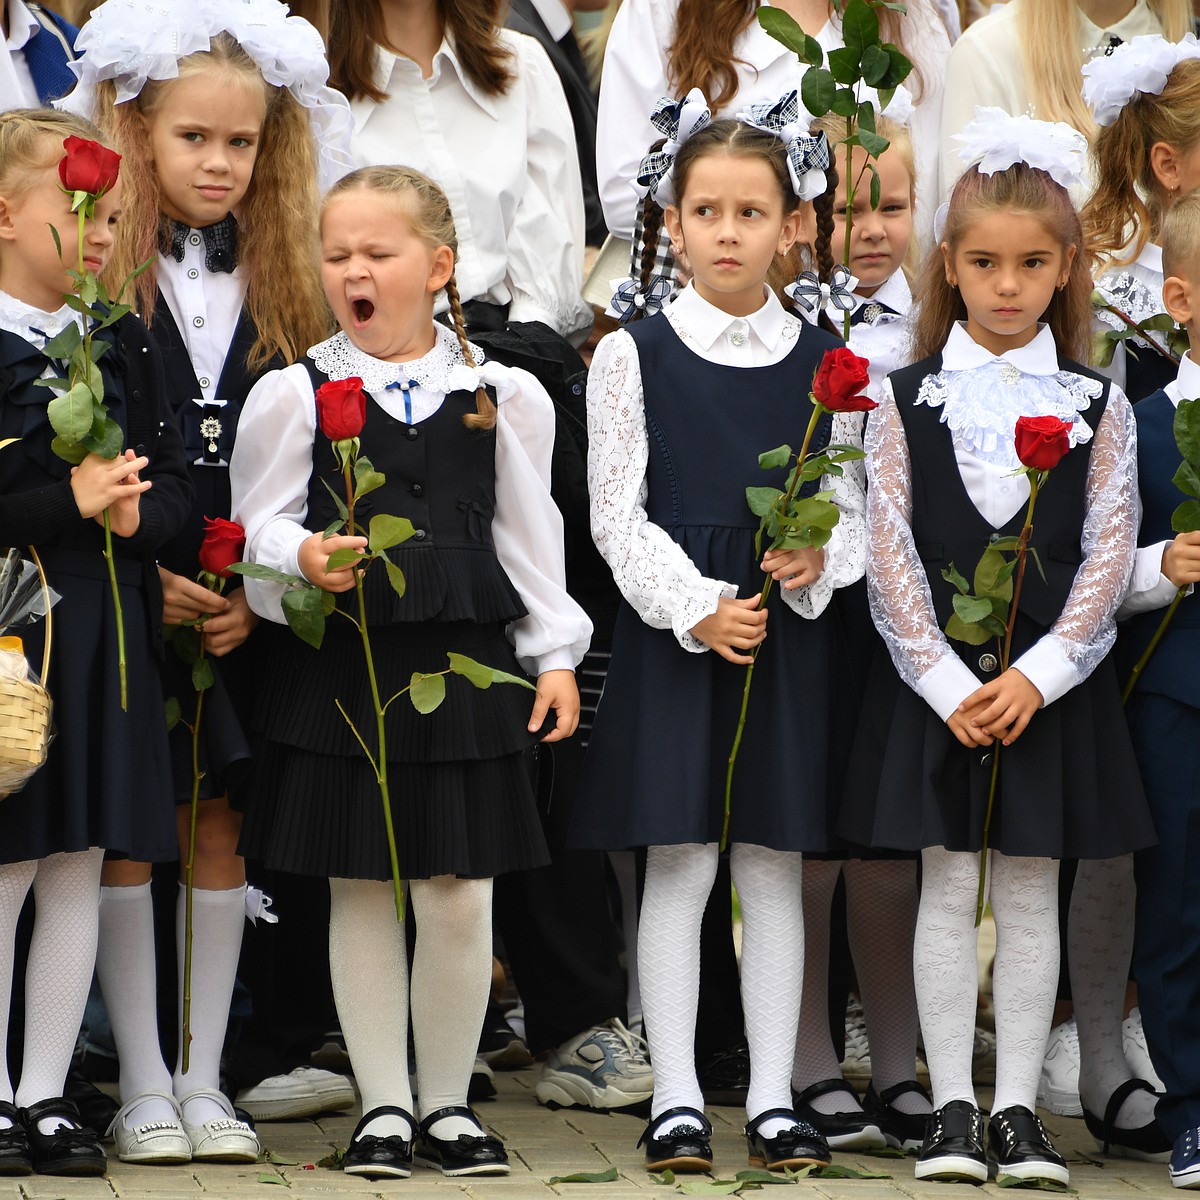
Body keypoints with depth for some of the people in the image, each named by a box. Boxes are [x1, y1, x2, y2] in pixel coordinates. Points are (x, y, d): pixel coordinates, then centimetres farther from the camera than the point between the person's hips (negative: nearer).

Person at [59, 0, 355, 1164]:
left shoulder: (285, 290, 8)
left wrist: (259, 593, -5)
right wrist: (141, 575, -12)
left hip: (243, 610, 3)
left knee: (217, 826, 6)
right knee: (126, 831, 0)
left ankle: (203, 1079, 12)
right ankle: (142, 1089, 6)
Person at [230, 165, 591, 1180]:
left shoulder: (504, 398, 5)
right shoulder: (292, 395, 1)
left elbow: (529, 534, 11)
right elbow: (258, 527, 2)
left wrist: (557, 655, 10)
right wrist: (302, 557, -19)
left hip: (464, 667, 1)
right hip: (338, 668, -1)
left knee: (460, 897, 1)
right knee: (361, 894, 4)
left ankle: (448, 1104, 15)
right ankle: (384, 1105, 14)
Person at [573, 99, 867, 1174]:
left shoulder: (826, 363, 5)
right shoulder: (635, 356, -1)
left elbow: (851, 509, 8)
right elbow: (618, 514, -3)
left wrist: (817, 559, -13)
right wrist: (695, 605, -15)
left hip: (789, 632, 2)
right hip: (673, 630, -2)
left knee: (775, 866, 4)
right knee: (678, 864, -2)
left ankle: (773, 1097, 10)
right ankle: (677, 1096, 5)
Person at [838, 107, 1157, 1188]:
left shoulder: (1096, 408, 3)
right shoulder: (905, 403, 1)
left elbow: (1108, 556, -2)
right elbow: (890, 554, -3)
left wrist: (1037, 674, -13)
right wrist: (948, 683, -12)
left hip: (1052, 682, 1)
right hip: (937, 681, 0)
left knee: (1031, 894, 4)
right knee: (947, 892, 2)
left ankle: (1018, 1108, 9)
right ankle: (953, 1108, 7)